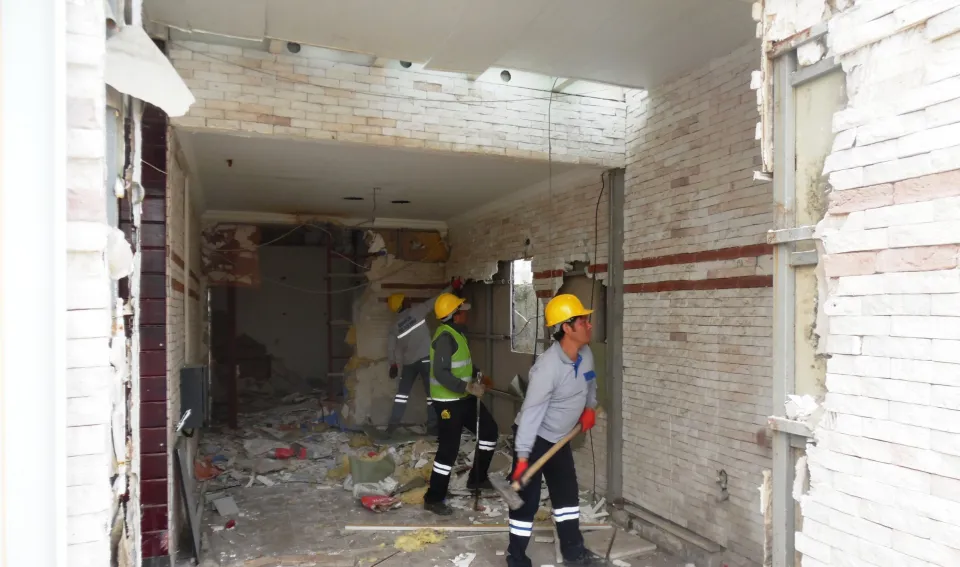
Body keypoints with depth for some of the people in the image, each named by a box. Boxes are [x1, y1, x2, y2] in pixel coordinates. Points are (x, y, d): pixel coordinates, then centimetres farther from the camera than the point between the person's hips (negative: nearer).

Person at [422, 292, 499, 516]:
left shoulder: (458, 333, 9)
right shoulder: (445, 337, -22)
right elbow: (441, 373, -29)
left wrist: (478, 375, 11)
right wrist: (468, 387, -31)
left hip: (463, 398, 10)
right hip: (448, 401, -10)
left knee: (489, 430, 17)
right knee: (449, 449, -3)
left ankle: (477, 478, 30)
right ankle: (433, 499, 12)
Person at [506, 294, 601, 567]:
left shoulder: (586, 353, -7)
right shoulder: (547, 367, -32)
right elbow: (531, 412, -31)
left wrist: (589, 407, 10)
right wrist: (522, 456, -31)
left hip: (559, 438, 8)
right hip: (533, 438, -8)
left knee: (568, 494, 18)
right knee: (527, 500, 0)